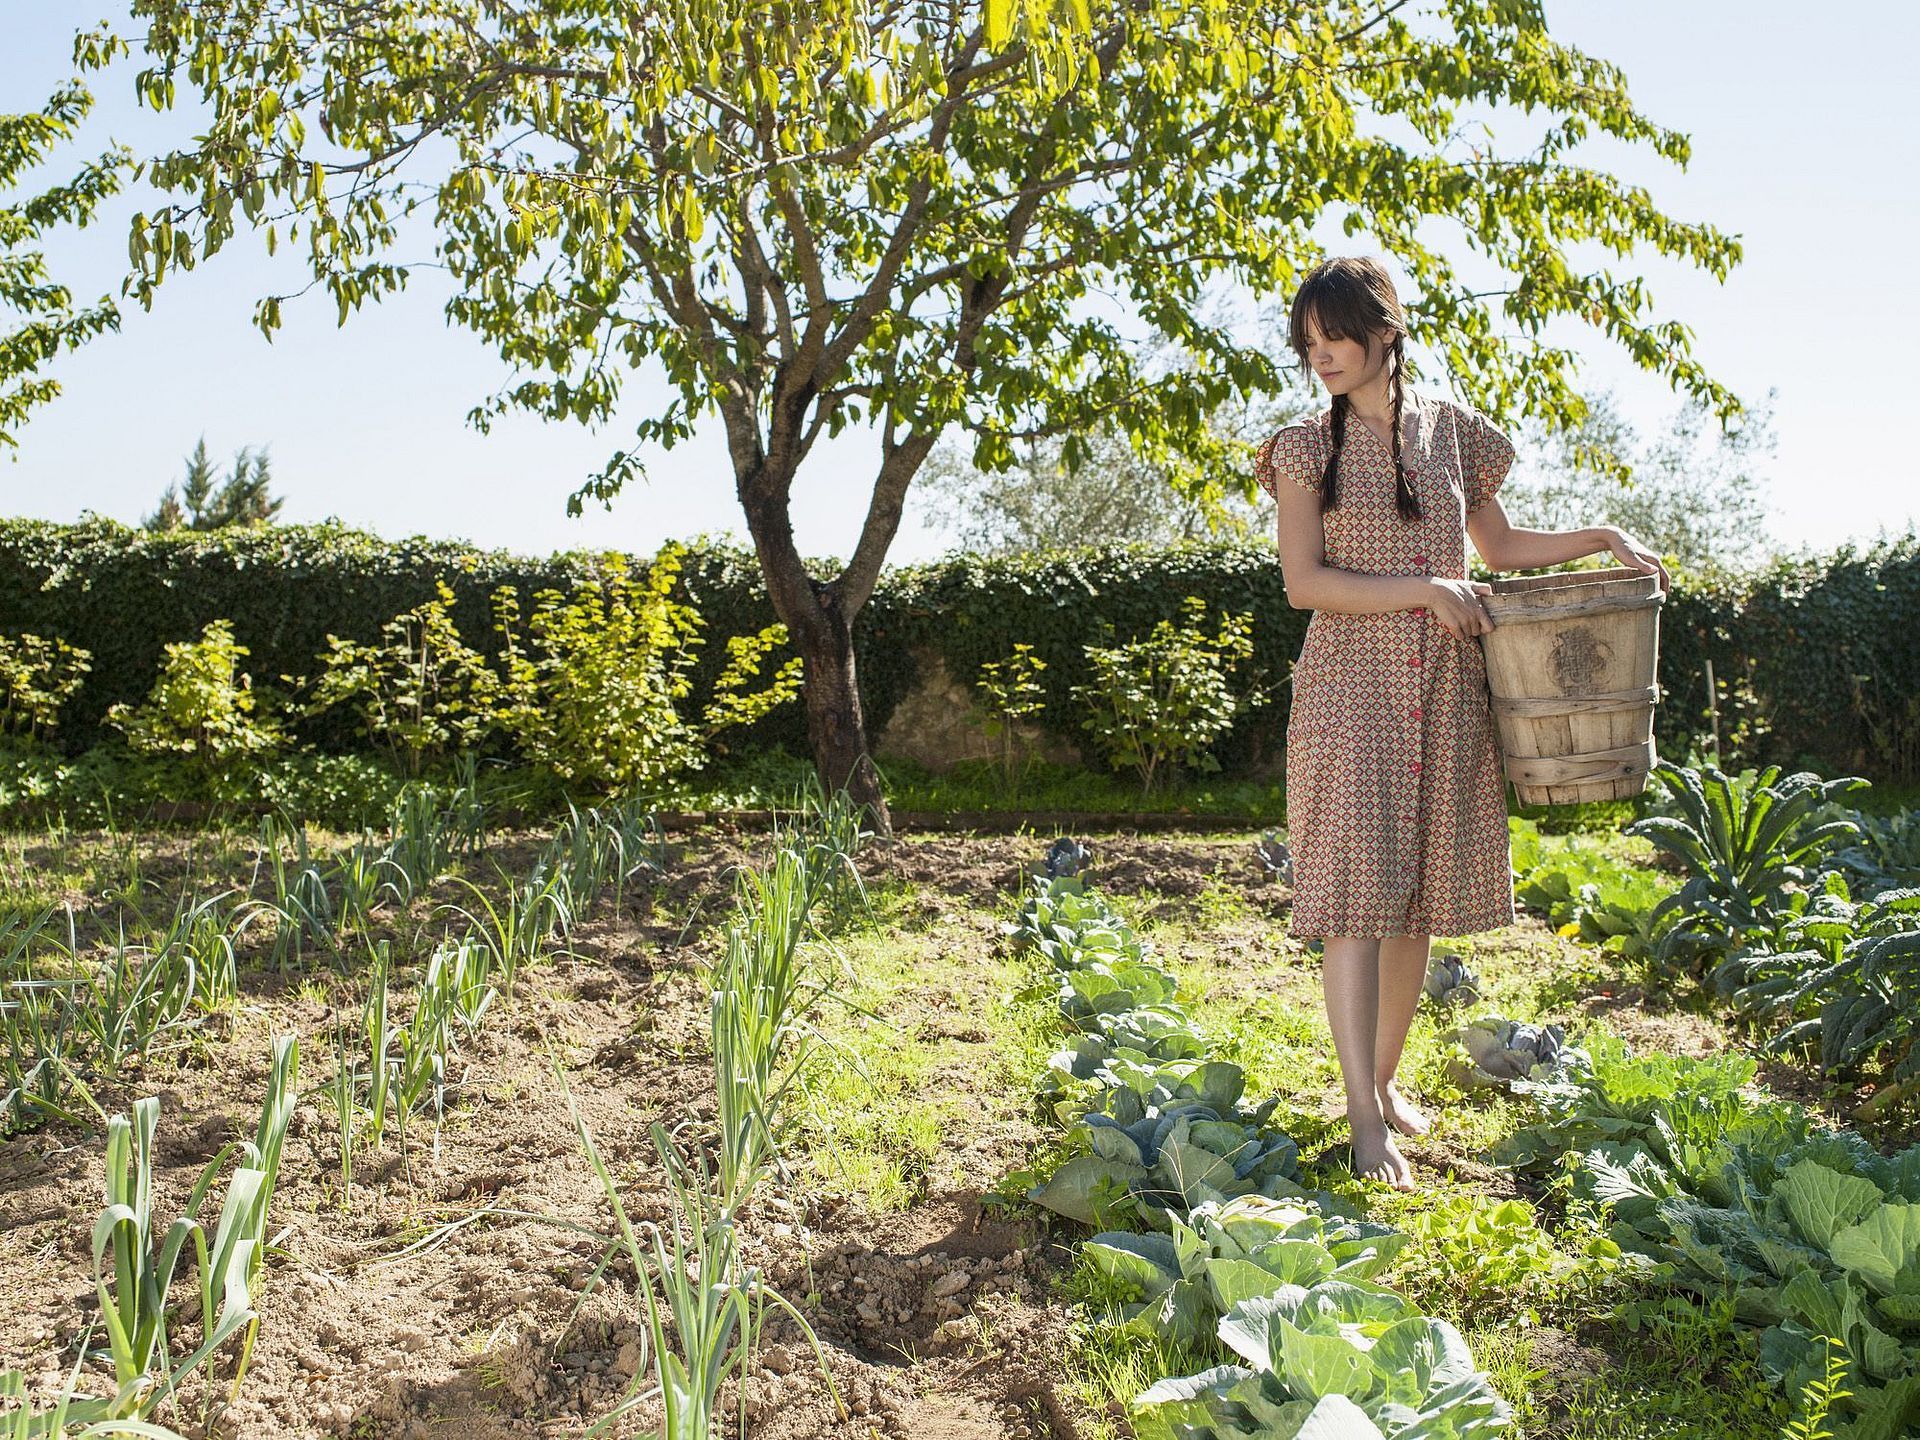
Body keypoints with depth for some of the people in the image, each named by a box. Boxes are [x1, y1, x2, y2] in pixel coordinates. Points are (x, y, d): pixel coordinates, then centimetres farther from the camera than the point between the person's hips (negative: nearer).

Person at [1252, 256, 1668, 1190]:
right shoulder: (1309, 449, 1)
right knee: (1353, 892, -11)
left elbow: (1498, 545, 22)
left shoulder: (1455, 432, 10)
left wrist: (1602, 538, 10)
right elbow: (1303, 582, -7)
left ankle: (1386, 1076, 24)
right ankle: (1365, 1119, -10)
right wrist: (1425, 590, -13)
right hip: (1351, 686, -3)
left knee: (1418, 892, 8)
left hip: (1445, 691, 4)